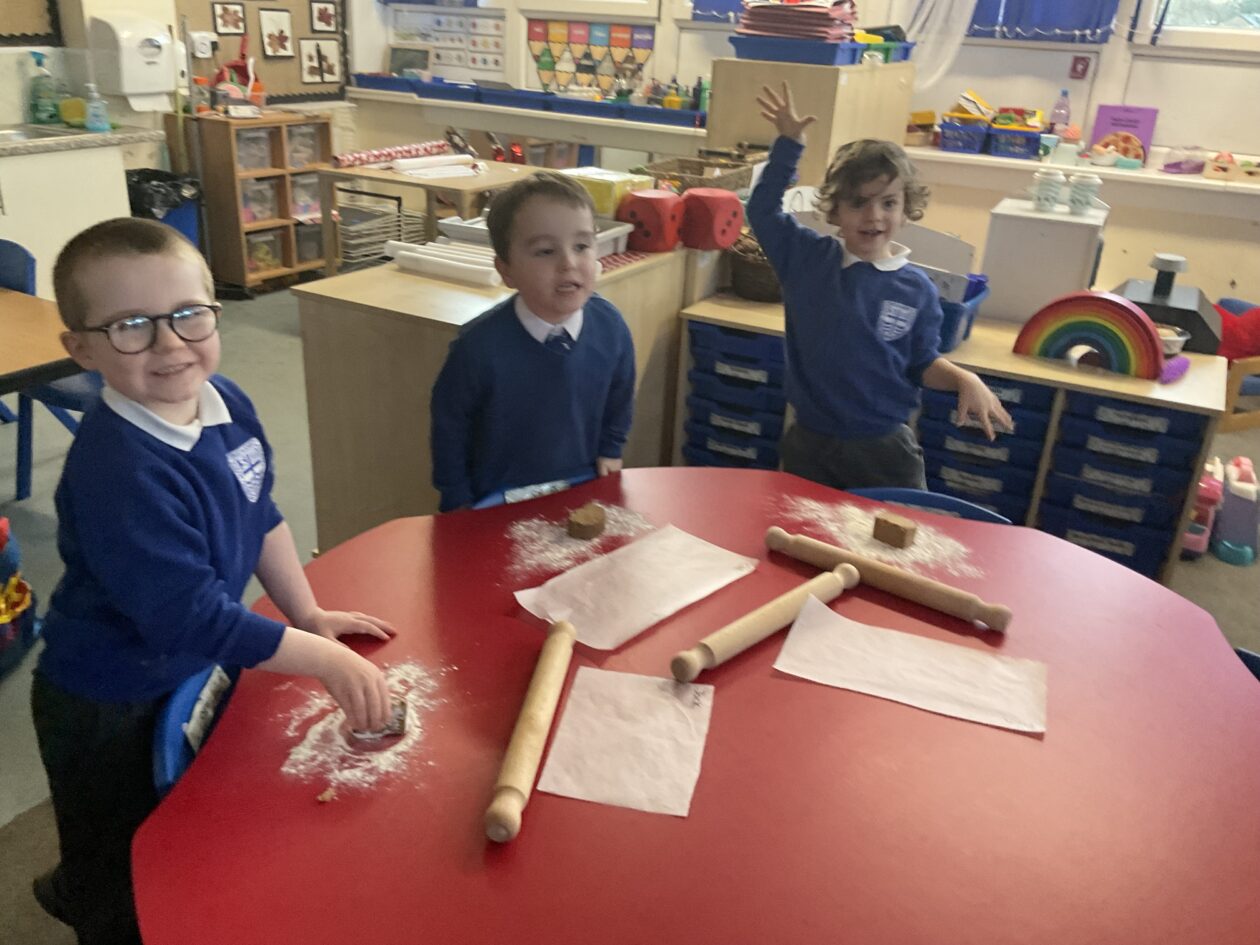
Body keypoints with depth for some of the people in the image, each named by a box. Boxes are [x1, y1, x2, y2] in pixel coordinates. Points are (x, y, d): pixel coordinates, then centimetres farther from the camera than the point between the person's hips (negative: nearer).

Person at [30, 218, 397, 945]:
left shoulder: (227, 404, -10)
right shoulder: (118, 472, -35)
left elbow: (260, 516, 4)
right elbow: (190, 615, -35)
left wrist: (309, 614, 4)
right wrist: (325, 659, -30)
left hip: (190, 671, 8)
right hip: (109, 712, -7)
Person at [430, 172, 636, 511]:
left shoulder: (611, 326, -14)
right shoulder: (480, 345, -24)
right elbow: (450, 424, -9)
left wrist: (609, 451, 8)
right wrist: (460, 504, -4)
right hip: (498, 503, -3)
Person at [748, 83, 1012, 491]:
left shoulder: (916, 289, -6)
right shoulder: (806, 258, -5)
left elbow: (922, 363, 2)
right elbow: (763, 210, 0)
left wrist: (964, 379, -16)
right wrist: (789, 144, -6)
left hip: (884, 449, 0)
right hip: (809, 442, 1)